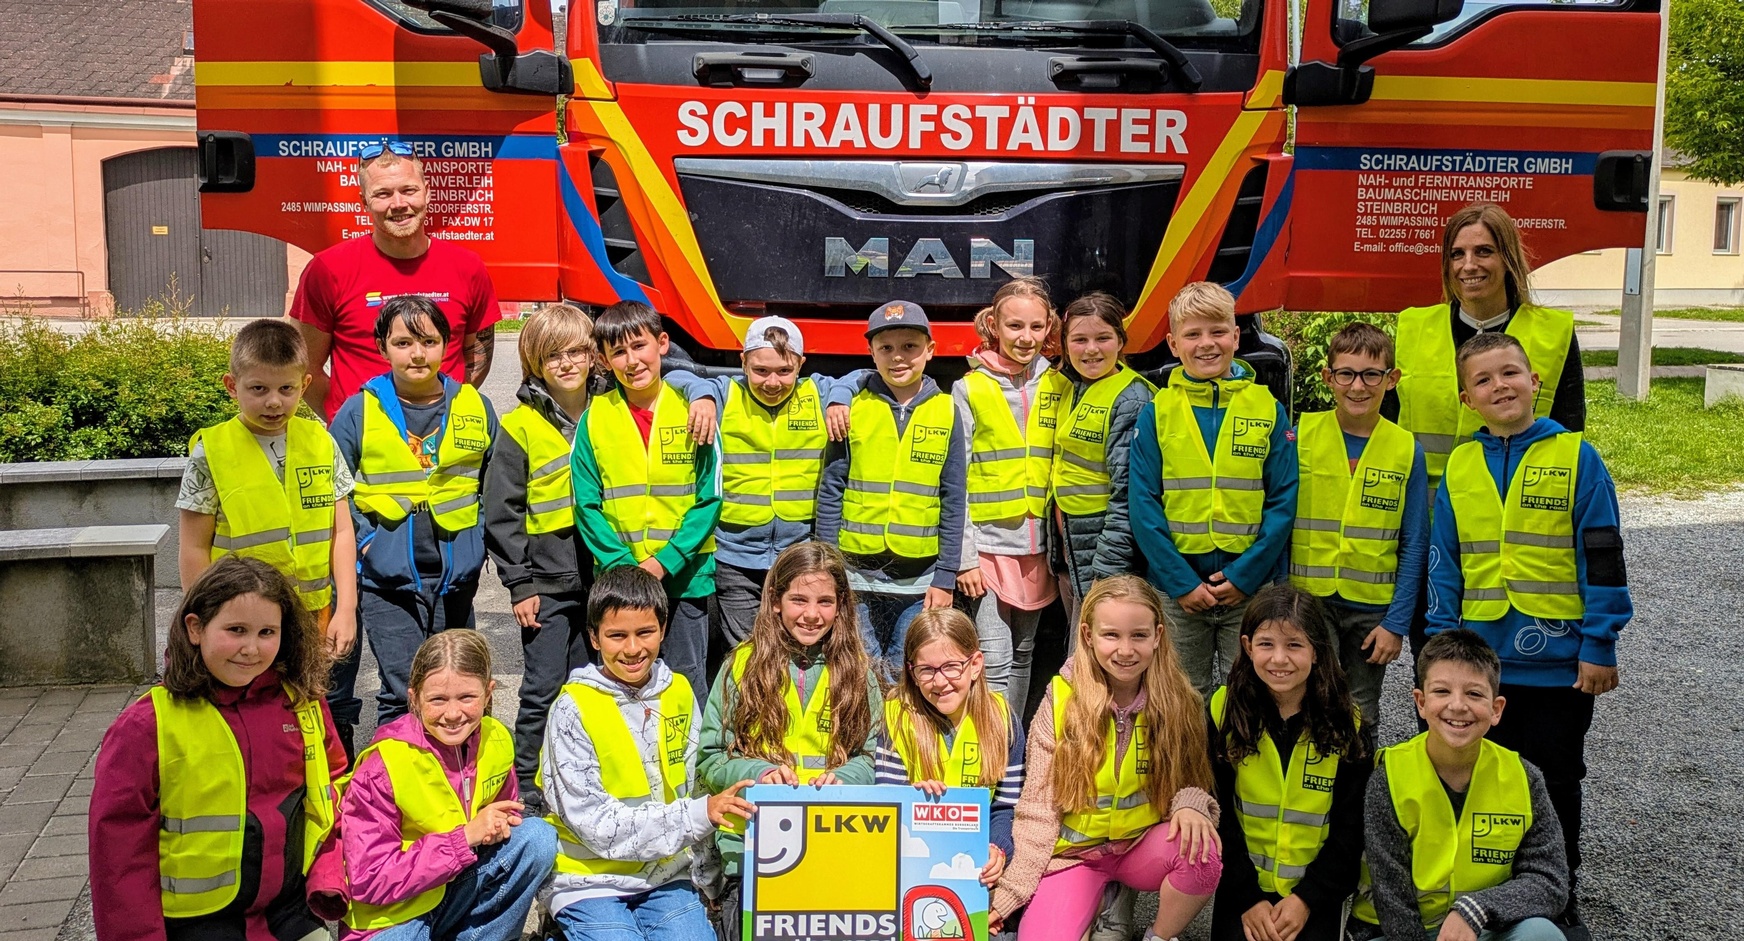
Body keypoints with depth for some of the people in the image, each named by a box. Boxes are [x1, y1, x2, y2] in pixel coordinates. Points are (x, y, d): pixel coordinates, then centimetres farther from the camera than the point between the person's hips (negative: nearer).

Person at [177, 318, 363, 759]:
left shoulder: (320, 443, 3)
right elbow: (195, 549, -1)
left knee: (334, 729, 12)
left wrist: (346, 609, -1)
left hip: (318, 621, 3)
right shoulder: (211, 452, -5)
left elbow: (341, 532, 5)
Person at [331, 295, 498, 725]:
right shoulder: (360, 411, -3)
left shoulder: (475, 407, 4)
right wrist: (363, 537, -7)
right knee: (403, 694, -6)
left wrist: (479, 536, 4)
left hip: (456, 576, 3)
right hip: (386, 579, -2)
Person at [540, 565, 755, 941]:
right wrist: (699, 814, -23)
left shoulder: (679, 692, 1)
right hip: (590, 879, -4)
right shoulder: (574, 709, -14)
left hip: (666, 874, 4)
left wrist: (703, 875, 5)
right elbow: (595, 823, -17)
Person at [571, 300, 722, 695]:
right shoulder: (595, 417, 0)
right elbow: (587, 505, 0)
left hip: (685, 573, 0)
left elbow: (710, 499, -3)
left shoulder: (692, 409, -2)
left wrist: (664, 561, -12)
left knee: (688, 680, 8)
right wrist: (622, 566, -12)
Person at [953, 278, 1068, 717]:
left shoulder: (1060, 387, 6)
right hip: (988, 544, -3)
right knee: (994, 663, -7)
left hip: (1038, 546, 4)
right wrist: (963, 558, -10)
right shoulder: (969, 389, -3)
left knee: (1022, 655, 14)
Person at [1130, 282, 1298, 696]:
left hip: (1251, 588, 0)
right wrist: (1181, 581, -10)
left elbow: (1283, 501, -2)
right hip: (1177, 590, 0)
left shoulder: (1269, 409, 1)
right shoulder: (1156, 413, 0)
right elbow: (1144, 505, -3)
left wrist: (1245, 575, -10)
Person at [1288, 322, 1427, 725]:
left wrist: (1397, 623, -3)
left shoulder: (1407, 450, -1)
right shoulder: (1299, 437, -3)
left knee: (1362, 719, 13)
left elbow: (1413, 548, 1)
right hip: (1307, 601, -1)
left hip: (1373, 608, 1)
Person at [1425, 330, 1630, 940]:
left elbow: (1603, 558, -7)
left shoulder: (1576, 458, -6)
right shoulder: (1459, 467, 3)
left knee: (1554, 787, 11)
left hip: (1558, 663, -3)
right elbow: (1444, 564, 6)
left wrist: (1599, 646, -10)